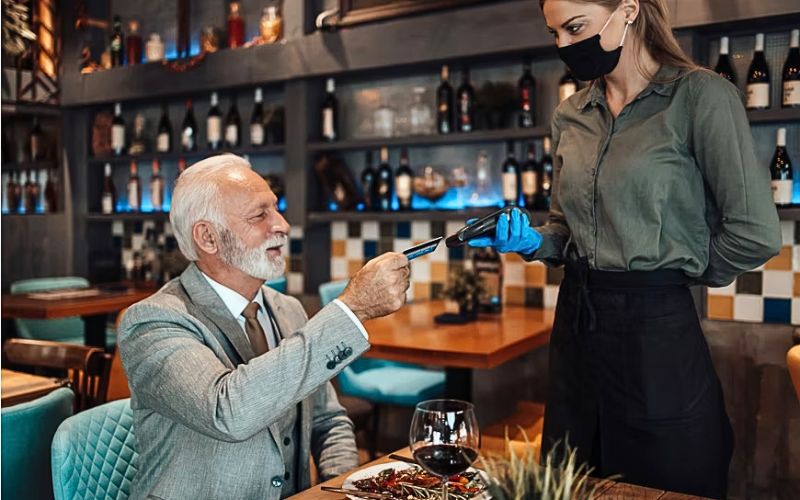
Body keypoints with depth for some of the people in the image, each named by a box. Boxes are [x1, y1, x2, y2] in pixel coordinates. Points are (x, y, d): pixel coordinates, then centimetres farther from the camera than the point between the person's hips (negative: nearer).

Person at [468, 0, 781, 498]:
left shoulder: (700, 96, -11)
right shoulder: (571, 116, 8)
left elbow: (756, 233, -15)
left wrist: (676, 272, -3)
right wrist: (532, 242, -3)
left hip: (656, 330, -6)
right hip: (575, 326, 6)